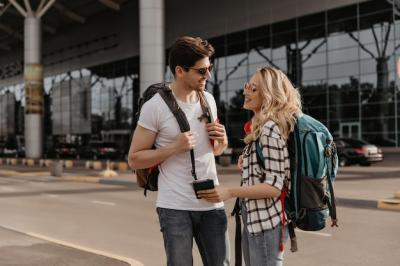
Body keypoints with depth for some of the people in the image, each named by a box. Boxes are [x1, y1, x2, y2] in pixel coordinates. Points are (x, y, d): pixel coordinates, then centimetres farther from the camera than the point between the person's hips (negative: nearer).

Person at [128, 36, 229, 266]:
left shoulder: (209, 99, 9)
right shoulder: (155, 107, -9)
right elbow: (134, 159, -7)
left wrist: (222, 140, -2)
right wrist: (174, 147, -20)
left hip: (212, 204, 5)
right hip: (175, 207, -5)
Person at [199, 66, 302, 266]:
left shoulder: (271, 129, -16)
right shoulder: (262, 127, 12)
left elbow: (274, 186, -20)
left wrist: (229, 192, -23)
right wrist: (247, 164, 6)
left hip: (266, 221, -10)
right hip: (254, 219, 10)